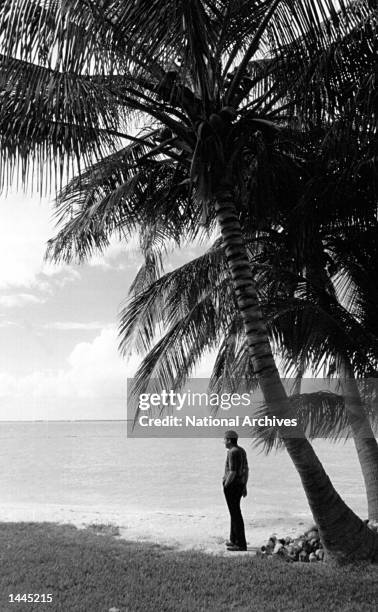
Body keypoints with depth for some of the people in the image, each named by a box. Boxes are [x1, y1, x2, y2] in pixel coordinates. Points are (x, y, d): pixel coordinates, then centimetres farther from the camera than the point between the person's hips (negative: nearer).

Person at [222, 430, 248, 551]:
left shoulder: (233, 452, -19)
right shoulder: (241, 451, 10)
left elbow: (232, 472, -22)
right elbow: (246, 470, 13)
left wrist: (225, 486, -12)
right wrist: (244, 487, 17)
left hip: (231, 485, -10)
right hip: (240, 484, 10)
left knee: (235, 514, -4)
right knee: (235, 511, 20)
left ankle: (241, 544, 0)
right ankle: (234, 540, 29)